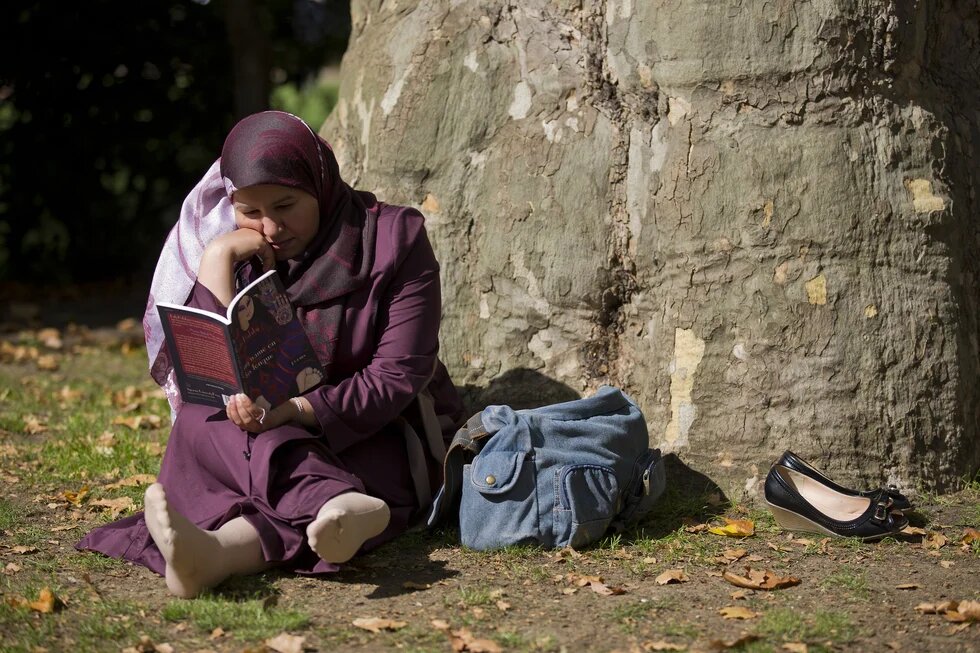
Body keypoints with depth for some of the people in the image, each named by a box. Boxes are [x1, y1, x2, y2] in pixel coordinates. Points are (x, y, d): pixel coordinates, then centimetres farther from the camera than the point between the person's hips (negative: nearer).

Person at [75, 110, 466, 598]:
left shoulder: (393, 240, -8)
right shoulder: (231, 251, 1)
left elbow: (397, 376, -16)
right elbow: (181, 371, -9)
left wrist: (297, 410, -32)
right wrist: (217, 260, -20)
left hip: (376, 436, -2)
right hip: (257, 438, 3)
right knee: (204, 421, -32)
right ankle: (342, 509, -61)